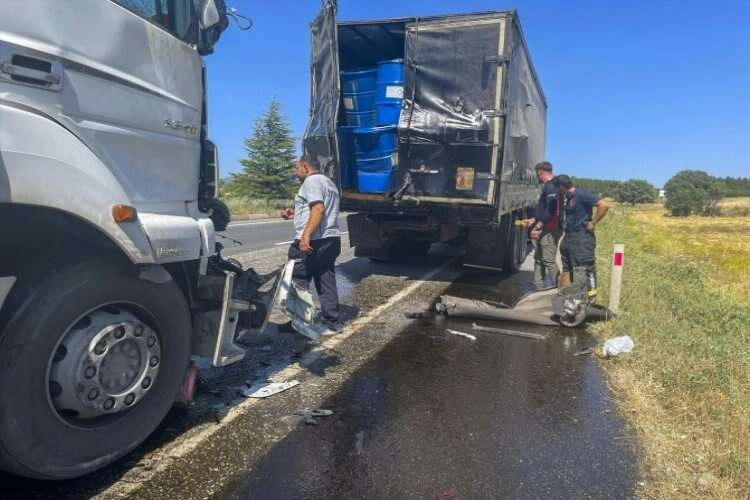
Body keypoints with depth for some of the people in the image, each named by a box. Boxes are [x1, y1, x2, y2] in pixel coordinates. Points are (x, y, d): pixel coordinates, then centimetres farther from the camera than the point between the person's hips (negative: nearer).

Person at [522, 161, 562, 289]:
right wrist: (533, 220, 28)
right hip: (546, 230, 11)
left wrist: (538, 226, -22)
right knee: (538, 258, 15)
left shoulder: (550, 187, -15)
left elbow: (550, 210, -23)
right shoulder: (548, 186, 16)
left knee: (549, 260, -7)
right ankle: (538, 288, 22)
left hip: (550, 230, -11)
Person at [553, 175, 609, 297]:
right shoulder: (566, 197, 11)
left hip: (582, 237, -10)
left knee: (586, 268, -3)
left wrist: (593, 223, -17)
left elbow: (604, 205, -22)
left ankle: (590, 296, 4)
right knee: (566, 268, 15)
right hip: (568, 236, 10)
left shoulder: (581, 195, -15)